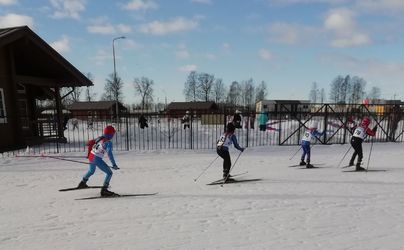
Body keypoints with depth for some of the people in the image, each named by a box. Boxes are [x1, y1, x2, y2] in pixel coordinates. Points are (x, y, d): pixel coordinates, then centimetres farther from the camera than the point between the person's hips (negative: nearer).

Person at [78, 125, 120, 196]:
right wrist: (114, 164, -26)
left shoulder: (100, 138, 7)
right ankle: (104, 190, -6)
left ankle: (82, 183, 55)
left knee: (91, 171, 36)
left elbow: (90, 142, 19)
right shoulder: (108, 142, -16)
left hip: (91, 157, 9)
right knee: (109, 173, -2)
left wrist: (89, 152, 35)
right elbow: (109, 154, -26)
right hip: (97, 159, -9)